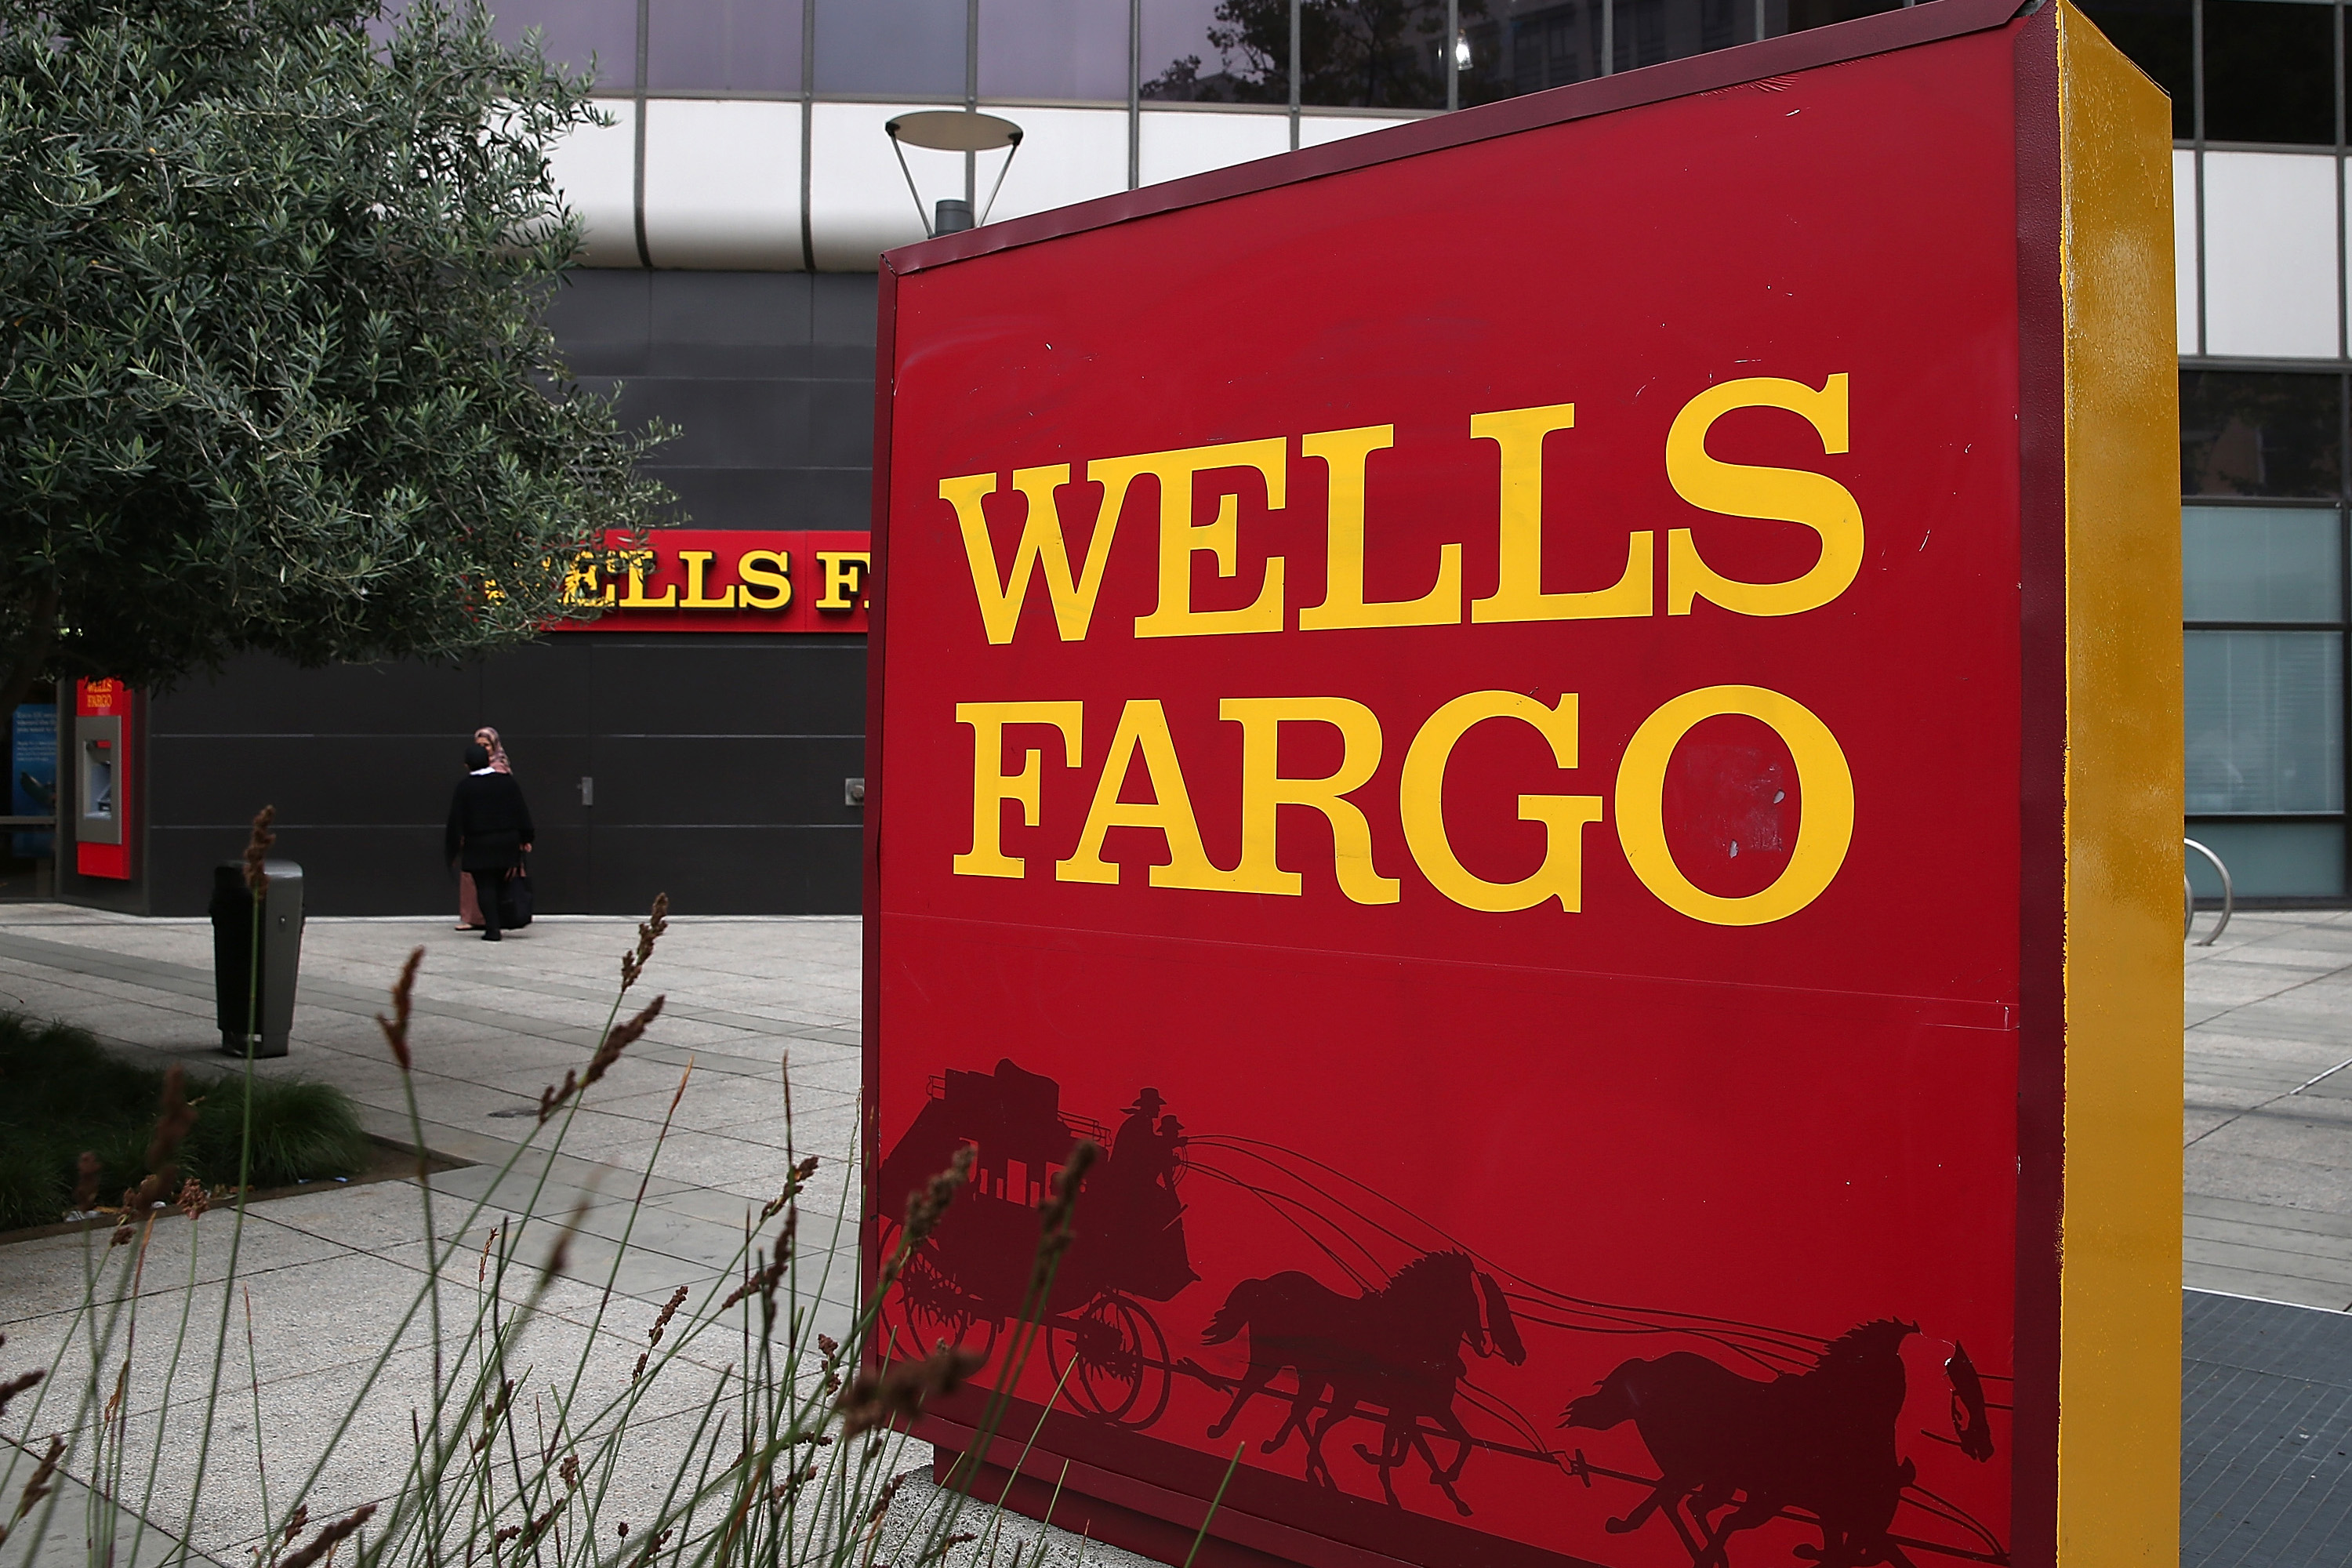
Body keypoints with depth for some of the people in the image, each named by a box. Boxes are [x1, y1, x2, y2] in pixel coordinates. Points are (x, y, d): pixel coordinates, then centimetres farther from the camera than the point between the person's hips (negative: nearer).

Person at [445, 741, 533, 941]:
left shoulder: (464, 787, -5)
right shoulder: (507, 781, 2)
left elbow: (456, 820, -3)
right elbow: (522, 812, 3)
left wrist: (453, 849, 4)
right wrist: (525, 839, 10)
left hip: (478, 846, -3)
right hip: (507, 842, 3)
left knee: (485, 887, 1)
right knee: (502, 884, 15)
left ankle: (492, 929, -5)